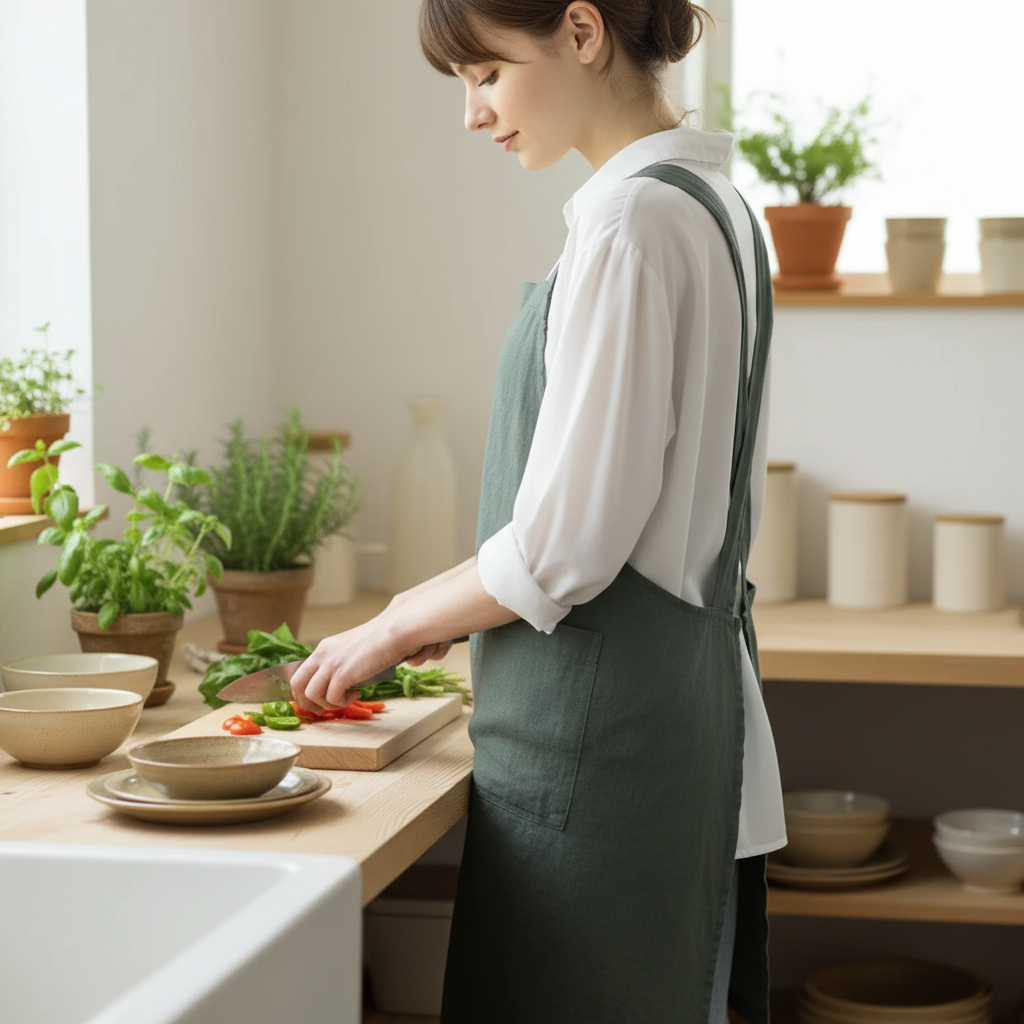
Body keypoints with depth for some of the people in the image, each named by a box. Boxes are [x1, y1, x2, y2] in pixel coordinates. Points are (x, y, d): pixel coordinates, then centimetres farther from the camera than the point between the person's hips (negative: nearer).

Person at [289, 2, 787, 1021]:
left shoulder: (631, 224, -17)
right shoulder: (710, 204, 13)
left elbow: (566, 545, -18)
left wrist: (396, 626, -3)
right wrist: (444, 609, 16)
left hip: (600, 738, -10)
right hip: (685, 698, 10)